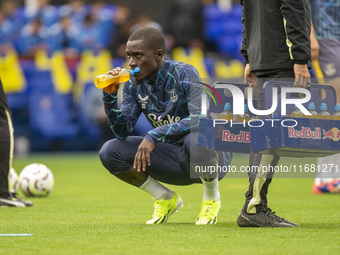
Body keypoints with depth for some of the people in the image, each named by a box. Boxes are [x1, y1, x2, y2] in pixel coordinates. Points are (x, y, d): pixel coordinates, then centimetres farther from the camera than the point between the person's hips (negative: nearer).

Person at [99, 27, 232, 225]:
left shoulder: (184, 74, -19)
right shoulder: (135, 85, 0)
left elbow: (201, 119, -33)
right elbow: (122, 132, -5)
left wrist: (154, 136, -38)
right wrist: (110, 96, -20)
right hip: (174, 160, 5)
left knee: (197, 138, -42)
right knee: (109, 152, -12)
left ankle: (211, 199, -10)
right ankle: (166, 199, 7)